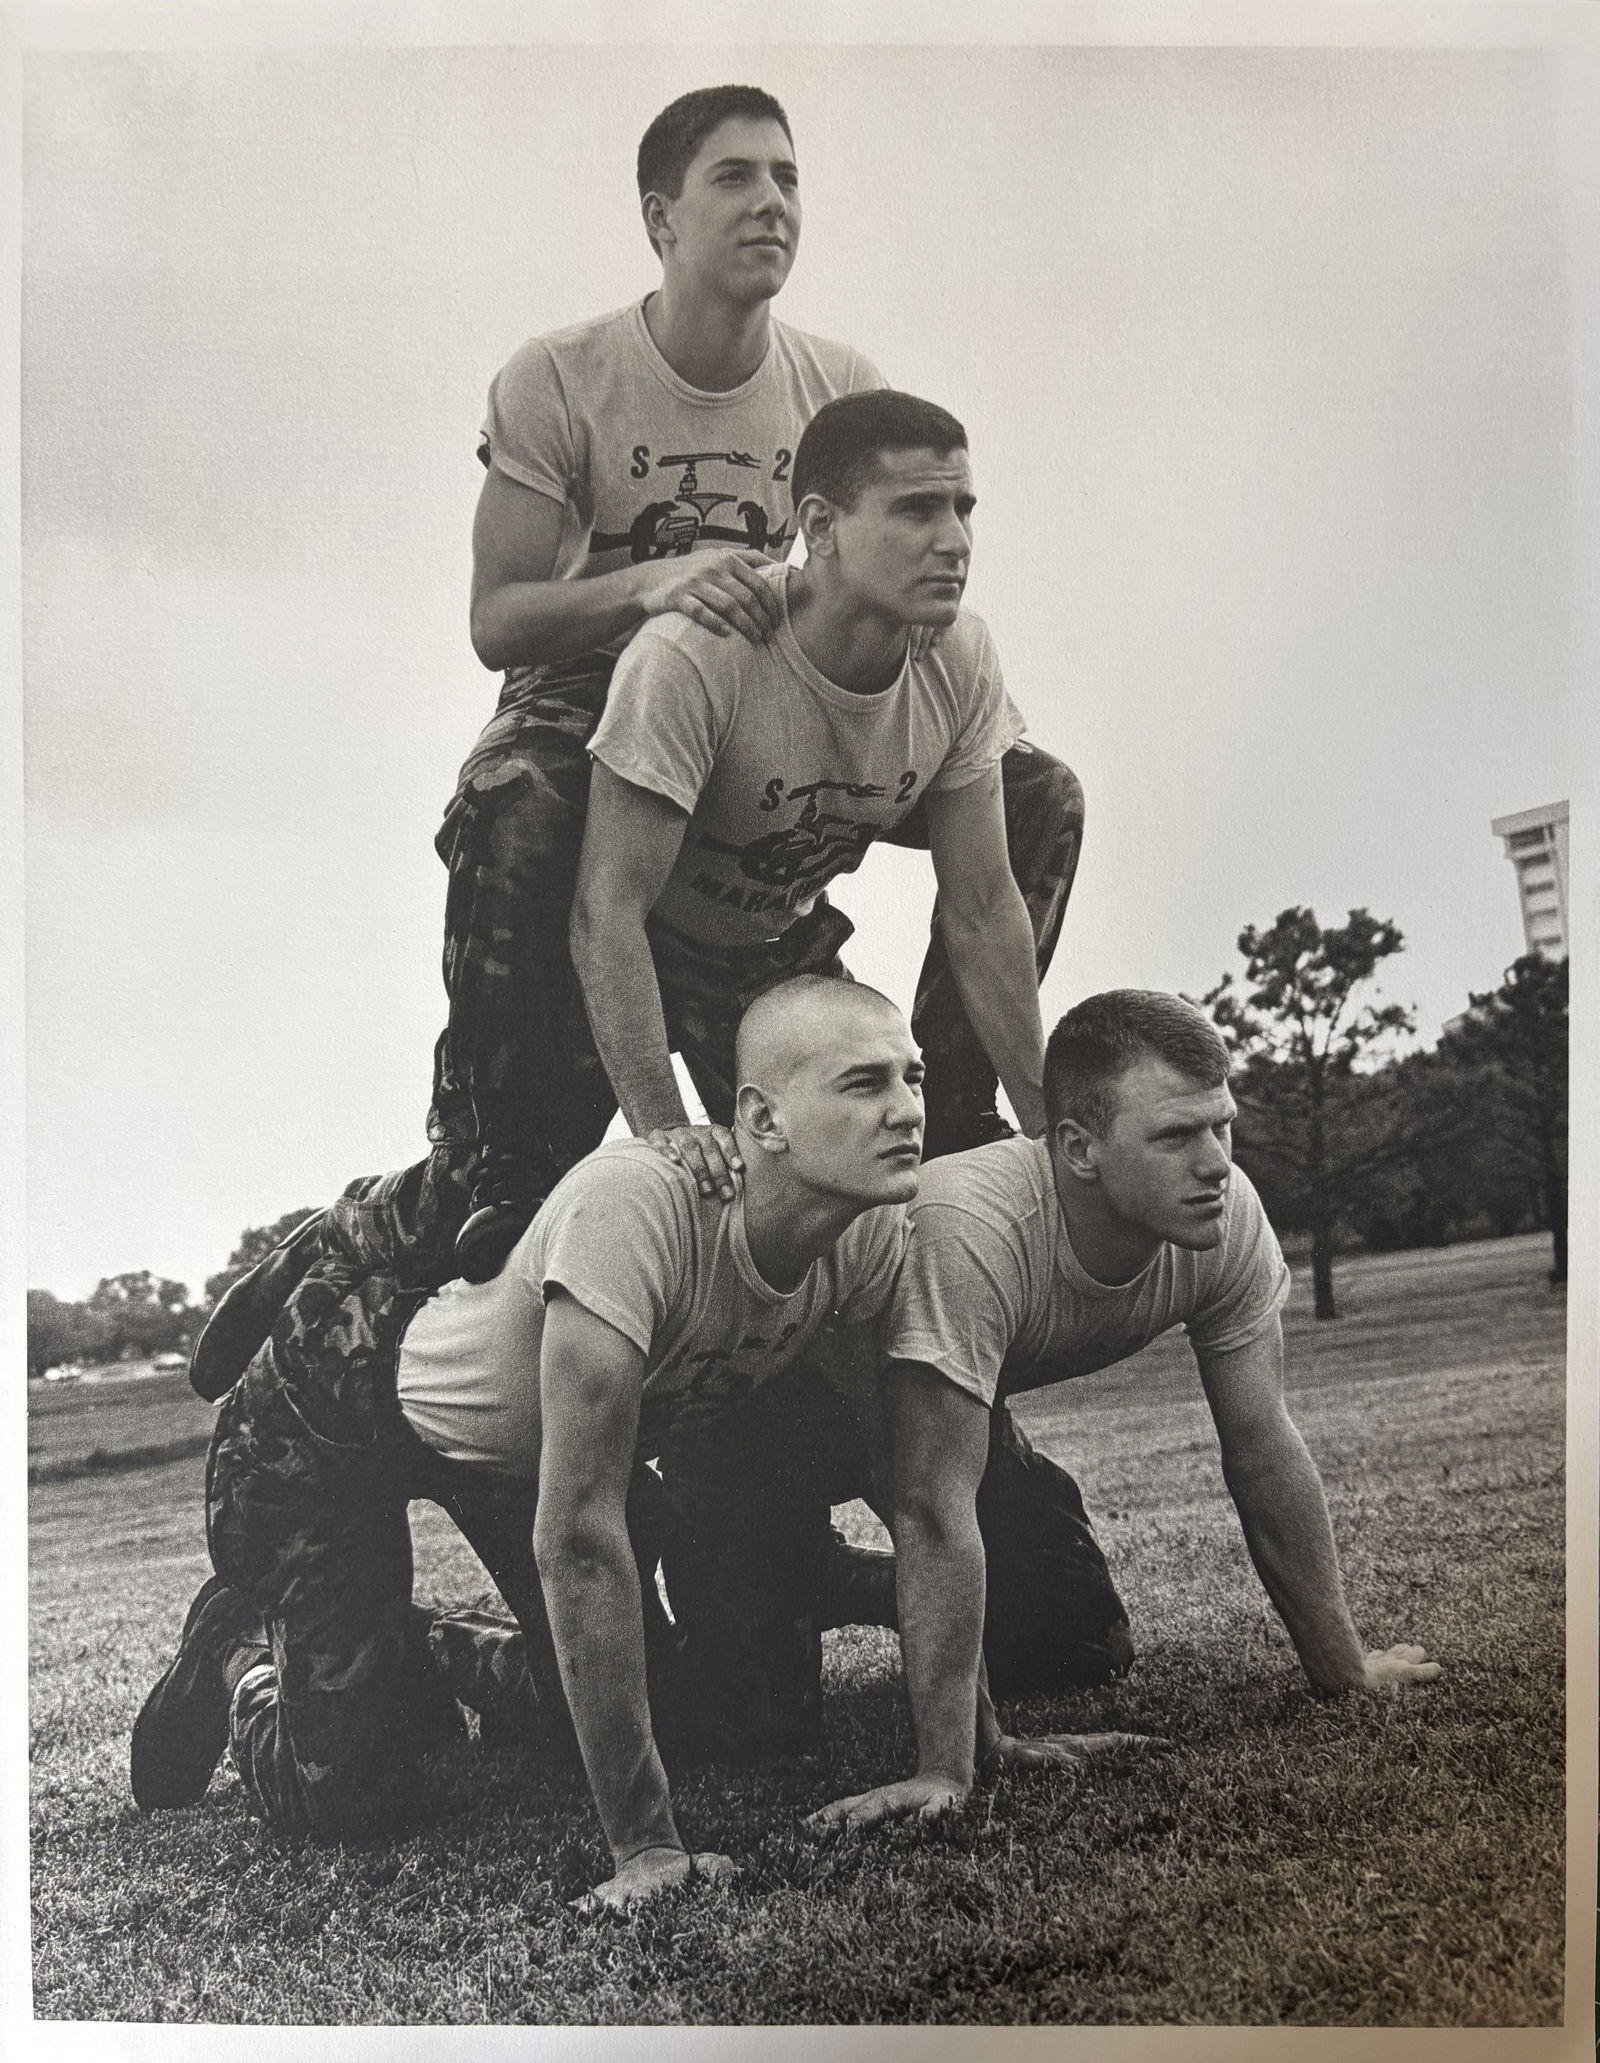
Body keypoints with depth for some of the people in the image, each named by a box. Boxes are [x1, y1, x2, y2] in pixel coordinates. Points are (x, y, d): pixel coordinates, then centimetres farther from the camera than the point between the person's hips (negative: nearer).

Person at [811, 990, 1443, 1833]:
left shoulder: (1228, 1215, -25)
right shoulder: (972, 1232, -45)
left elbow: (1262, 1446, -15)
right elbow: (935, 1511, -42)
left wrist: (1346, 1667, -11)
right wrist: (943, 1772, -40)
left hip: (992, 1402, 5)